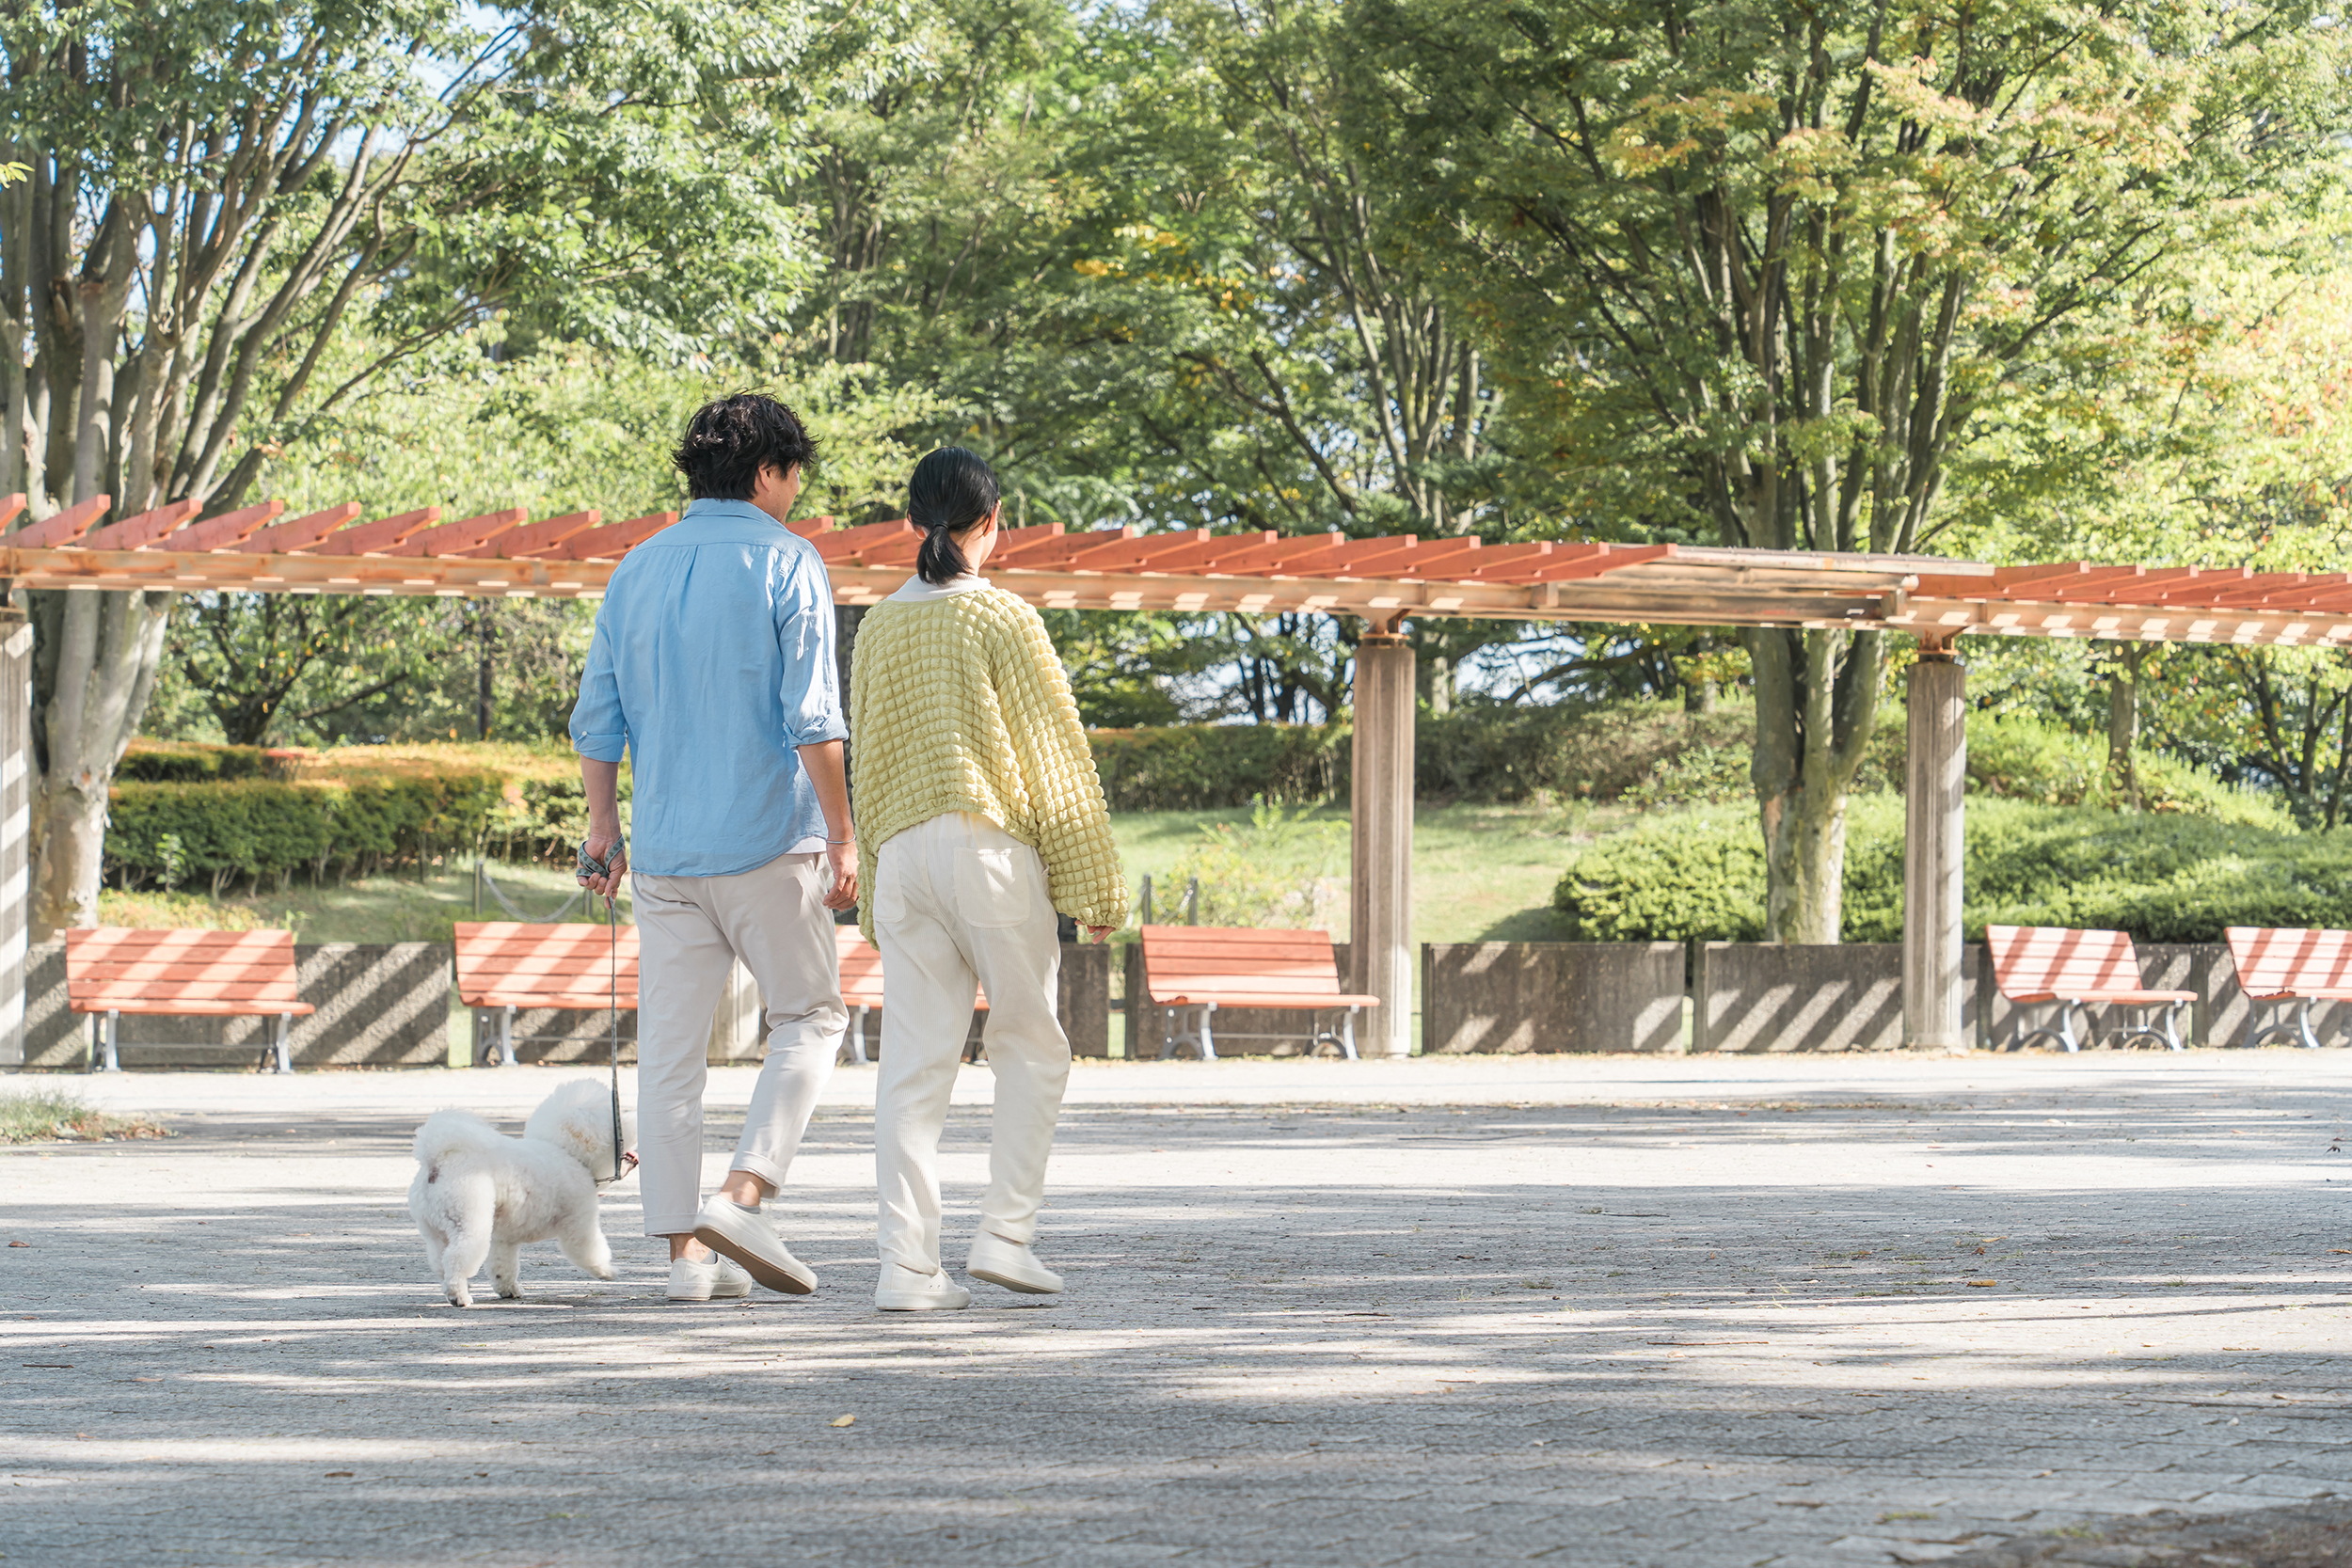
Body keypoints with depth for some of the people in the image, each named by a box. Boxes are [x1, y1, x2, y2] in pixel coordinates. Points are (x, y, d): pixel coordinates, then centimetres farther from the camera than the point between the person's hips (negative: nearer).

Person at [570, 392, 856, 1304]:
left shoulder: (636, 570, 10)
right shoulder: (785, 563, -6)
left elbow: (597, 720, 11)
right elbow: (811, 717, -12)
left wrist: (603, 828, 19)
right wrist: (843, 834, -7)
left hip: (665, 848, 5)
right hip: (767, 838, -5)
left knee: (668, 1048, 5)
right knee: (810, 1017, 9)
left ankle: (687, 1249, 4)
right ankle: (742, 1196, -7)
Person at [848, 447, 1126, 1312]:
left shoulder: (878, 628, 10)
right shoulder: (1003, 620, -6)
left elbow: (867, 762, 15)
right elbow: (1056, 754, -6)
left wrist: (873, 891, 21)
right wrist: (1095, 883, -1)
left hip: (901, 852, 5)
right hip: (990, 850, -4)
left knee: (912, 1065, 2)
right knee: (1031, 1049, 10)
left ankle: (907, 1264, -3)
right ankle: (1005, 1233, 2)